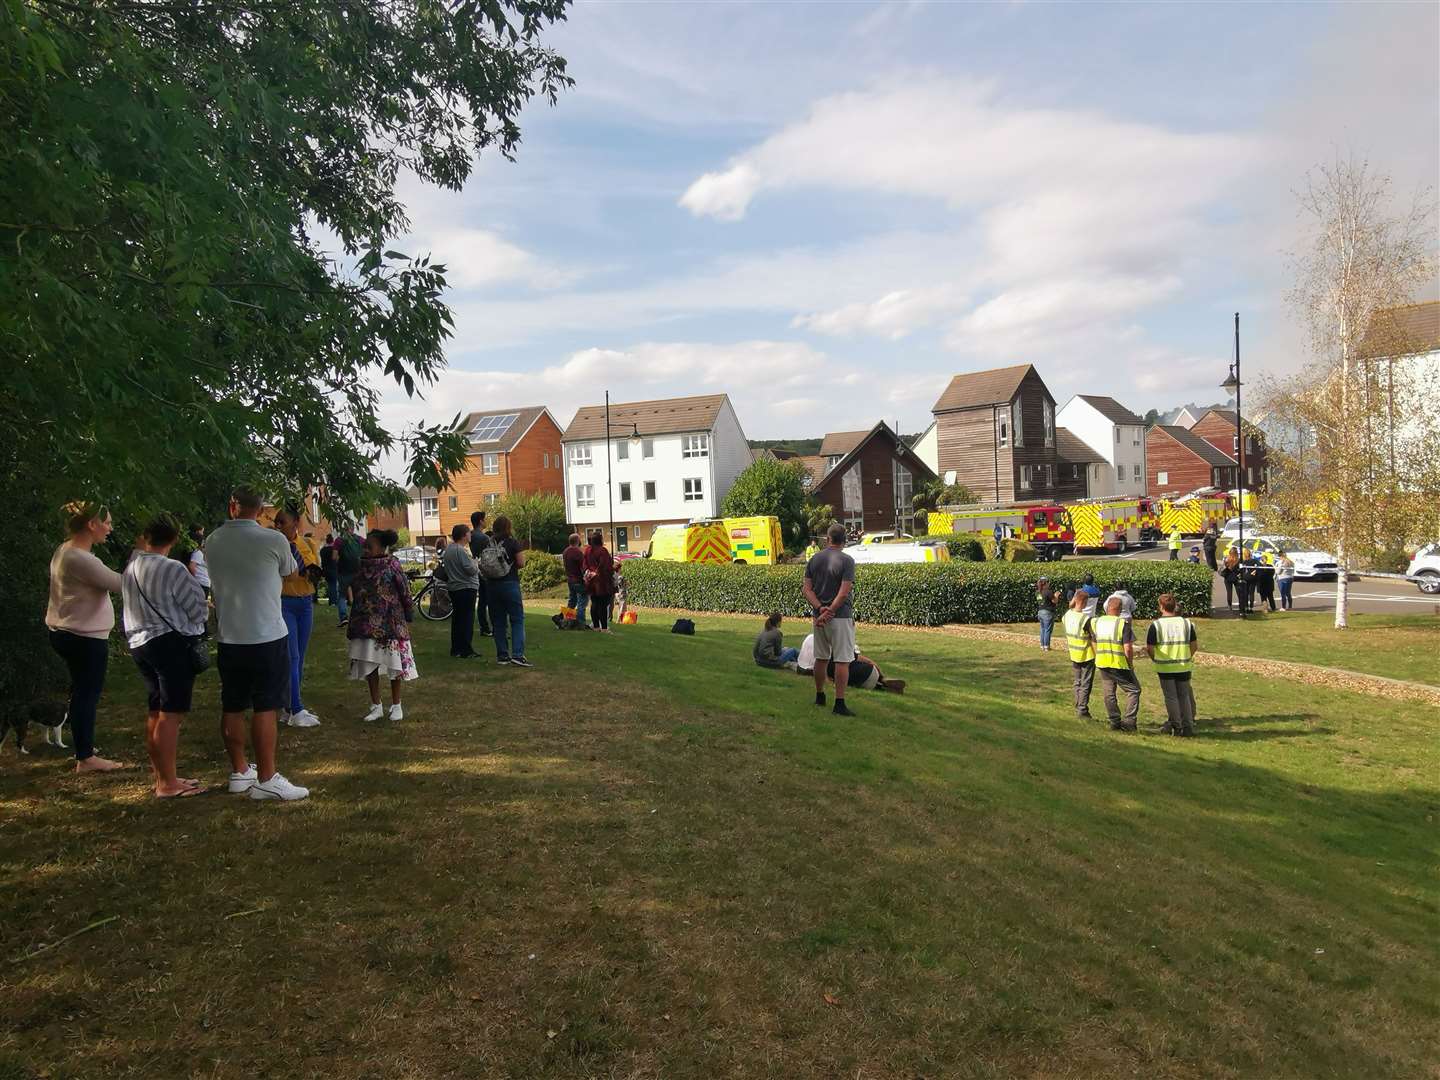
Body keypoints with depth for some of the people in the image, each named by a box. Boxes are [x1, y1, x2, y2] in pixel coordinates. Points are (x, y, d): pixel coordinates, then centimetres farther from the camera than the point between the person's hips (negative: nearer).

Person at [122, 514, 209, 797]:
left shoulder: (130, 569, 9)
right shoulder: (173, 570, -15)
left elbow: (150, 604, 16)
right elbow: (199, 609, -8)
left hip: (139, 643, 8)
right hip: (172, 644, -8)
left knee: (155, 712, 14)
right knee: (171, 714, -5)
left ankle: (161, 775, 23)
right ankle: (168, 784, -3)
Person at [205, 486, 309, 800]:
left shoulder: (212, 541, 2)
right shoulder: (273, 540, -12)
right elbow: (290, 571, 8)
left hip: (228, 638, 5)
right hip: (267, 636, -5)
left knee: (232, 707, 13)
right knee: (265, 708, -2)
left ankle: (239, 771, 24)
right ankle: (266, 779, 0)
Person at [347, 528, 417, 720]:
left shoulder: (392, 565, -9)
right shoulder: (362, 566, 7)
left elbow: (405, 593, -6)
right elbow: (354, 594, 14)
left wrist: (408, 618, -6)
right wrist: (352, 624, 13)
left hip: (390, 623, -5)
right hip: (366, 625, 5)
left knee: (394, 664, 5)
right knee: (369, 665, 7)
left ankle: (396, 705, 18)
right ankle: (376, 706, 19)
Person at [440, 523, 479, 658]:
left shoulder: (448, 549, 11)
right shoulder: (461, 550, -18)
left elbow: (445, 569, 18)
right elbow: (471, 570, -23)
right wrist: (476, 564, -4)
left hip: (453, 588, 9)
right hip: (467, 588, -9)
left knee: (456, 618, 14)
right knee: (467, 619, -5)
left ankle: (455, 649, 19)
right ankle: (466, 650, -4)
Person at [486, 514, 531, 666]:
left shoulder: (488, 544, 4)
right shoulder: (512, 542, -7)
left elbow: (483, 564, 4)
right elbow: (521, 563, -11)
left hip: (492, 584, 5)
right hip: (510, 584, -4)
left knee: (498, 621, 10)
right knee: (517, 620, -2)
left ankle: (502, 655, 12)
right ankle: (517, 655, -12)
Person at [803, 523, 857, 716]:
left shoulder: (814, 559, 6)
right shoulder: (847, 561, -11)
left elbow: (807, 589, 0)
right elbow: (844, 593, -18)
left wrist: (820, 608, -9)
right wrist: (829, 612, -14)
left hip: (819, 615, 6)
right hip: (840, 616, -6)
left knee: (821, 657, 18)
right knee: (842, 660, -3)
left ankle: (819, 696, 30)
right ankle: (839, 703, -5)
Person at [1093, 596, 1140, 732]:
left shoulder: (1096, 622, 3)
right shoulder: (1123, 623, -13)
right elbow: (1128, 648, -16)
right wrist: (1130, 664, -1)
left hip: (1102, 664, 5)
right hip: (1120, 664, -5)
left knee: (1108, 694, 12)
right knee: (1133, 690, 8)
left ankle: (1115, 722, 16)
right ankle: (1129, 721, 1)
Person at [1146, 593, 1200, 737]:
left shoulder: (1156, 625, -10)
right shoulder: (1187, 623, 0)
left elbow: (1150, 649, -9)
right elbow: (1194, 647, 4)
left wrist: (1154, 658, 10)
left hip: (1164, 667, -3)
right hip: (1184, 666, 3)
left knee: (1171, 697, 6)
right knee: (1184, 695, 13)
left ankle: (1176, 726, 9)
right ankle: (1188, 726, 11)